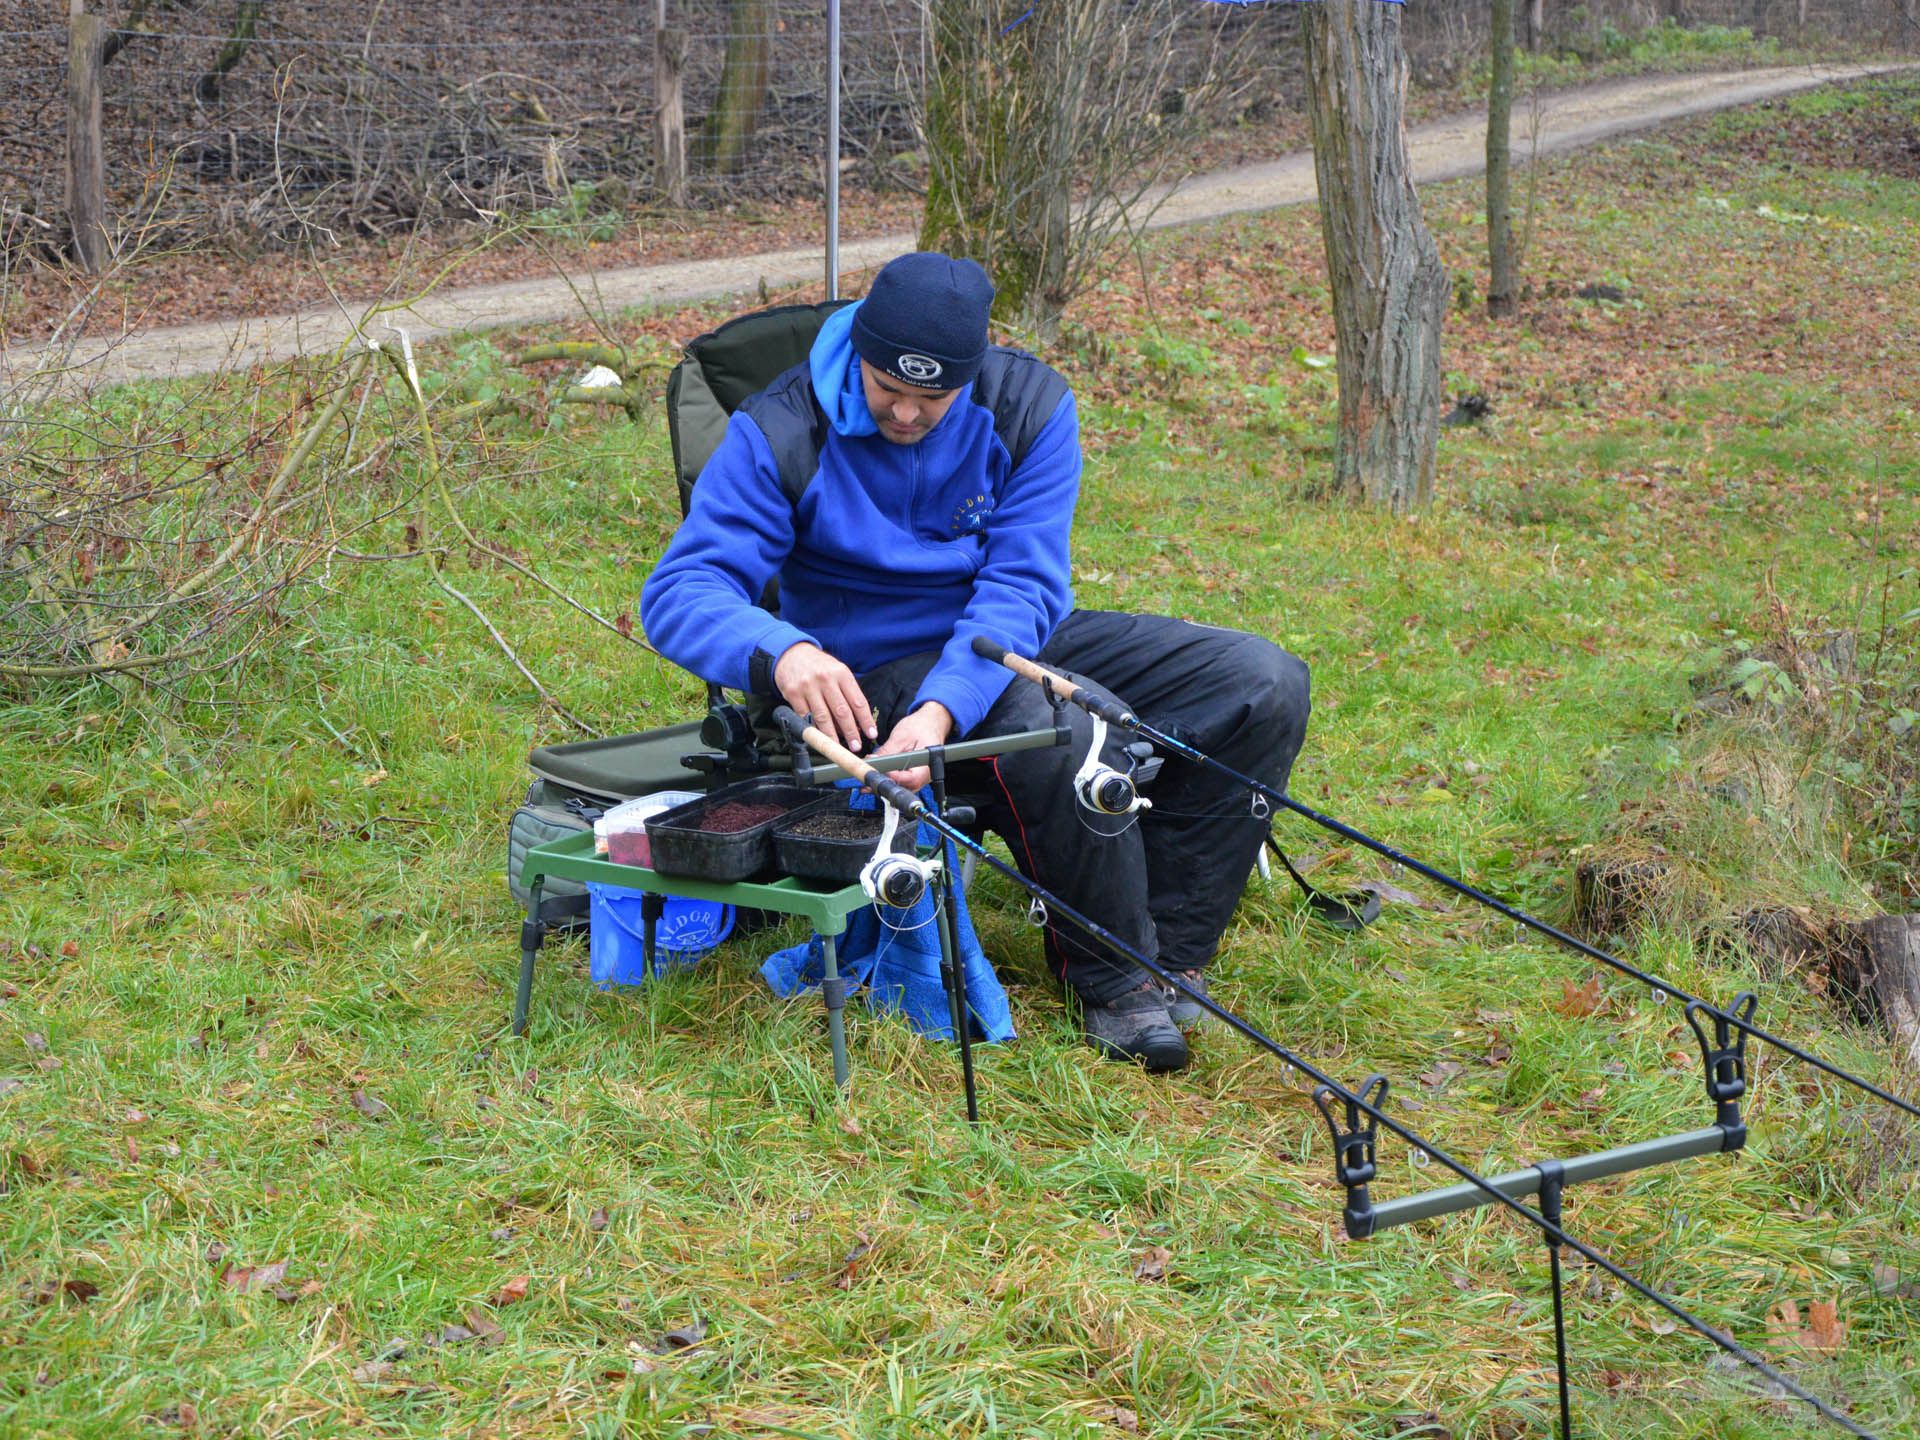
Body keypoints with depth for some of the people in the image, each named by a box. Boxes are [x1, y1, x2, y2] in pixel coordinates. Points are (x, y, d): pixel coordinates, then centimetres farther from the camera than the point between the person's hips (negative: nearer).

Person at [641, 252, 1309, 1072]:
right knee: (1063, 726, -36)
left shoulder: (1029, 404, -9)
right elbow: (678, 592, -21)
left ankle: (1166, 953, -8)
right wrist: (781, 651, -44)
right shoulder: (781, 434, -15)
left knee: (1264, 683, -12)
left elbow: (1023, 586, -17)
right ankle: (1111, 979, -15)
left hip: (1015, 640, 4)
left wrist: (945, 707, -36)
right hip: (879, 672, -4)